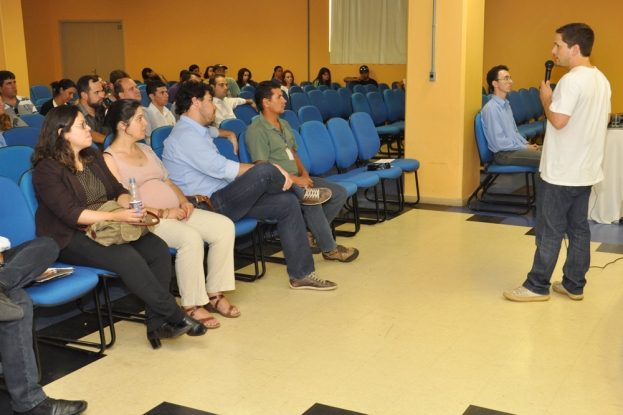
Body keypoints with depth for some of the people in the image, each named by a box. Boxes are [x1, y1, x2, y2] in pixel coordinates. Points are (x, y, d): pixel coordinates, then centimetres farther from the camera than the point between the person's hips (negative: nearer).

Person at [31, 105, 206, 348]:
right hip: (70, 238, -7)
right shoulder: (47, 168, -10)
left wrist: (131, 207, -13)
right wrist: (116, 217, -30)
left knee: (158, 249, -19)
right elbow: (70, 214, -20)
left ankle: (156, 323, -20)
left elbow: (117, 190, 11)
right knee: (126, 257, -32)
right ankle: (175, 317, -22)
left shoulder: (93, 157, 13)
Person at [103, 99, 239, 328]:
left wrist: (184, 201, 1)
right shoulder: (109, 159, -5)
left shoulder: (145, 149, 19)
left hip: (176, 212, 8)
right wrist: (163, 213, -18)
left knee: (224, 226, -11)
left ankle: (214, 293, -3)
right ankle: (191, 305, -18)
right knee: (191, 237, -34)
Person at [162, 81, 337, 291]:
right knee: (265, 171, -29)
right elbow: (222, 169, -24)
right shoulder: (186, 136, -16)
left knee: (286, 202, -4)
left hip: (221, 198, 10)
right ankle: (301, 193, 6)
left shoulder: (196, 130, 16)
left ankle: (301, 274, -1)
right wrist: (271, 169, -20)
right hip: (207, 206, -10)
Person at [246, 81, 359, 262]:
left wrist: (304, 174, 1)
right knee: (312, 202, -33)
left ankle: (311, 233, 1)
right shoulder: (256, 130, -13)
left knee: (340, 193, -1)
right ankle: (329, 248, -13)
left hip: (297, 178, 9)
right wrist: (296, 180, -19)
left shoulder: (284, 124, 15)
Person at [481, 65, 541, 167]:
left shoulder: (506, 104, 14)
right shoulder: (491, 108, -17)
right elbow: (499, 142, -21)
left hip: (515, 147, 10)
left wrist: (527, 144, 4)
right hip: (503, 153, -10)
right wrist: (525, 147, -14)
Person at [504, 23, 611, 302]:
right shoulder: (601, 80, 10)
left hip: (562, 172, -9)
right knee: (579, 228, 13)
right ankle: (574, 285, 20)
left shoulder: (572, 80, -20)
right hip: (586, 169, 9)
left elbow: (558, 121, -24)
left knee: (550, 230, 0)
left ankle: (537, 286, 8)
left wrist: (546, 99, -8)